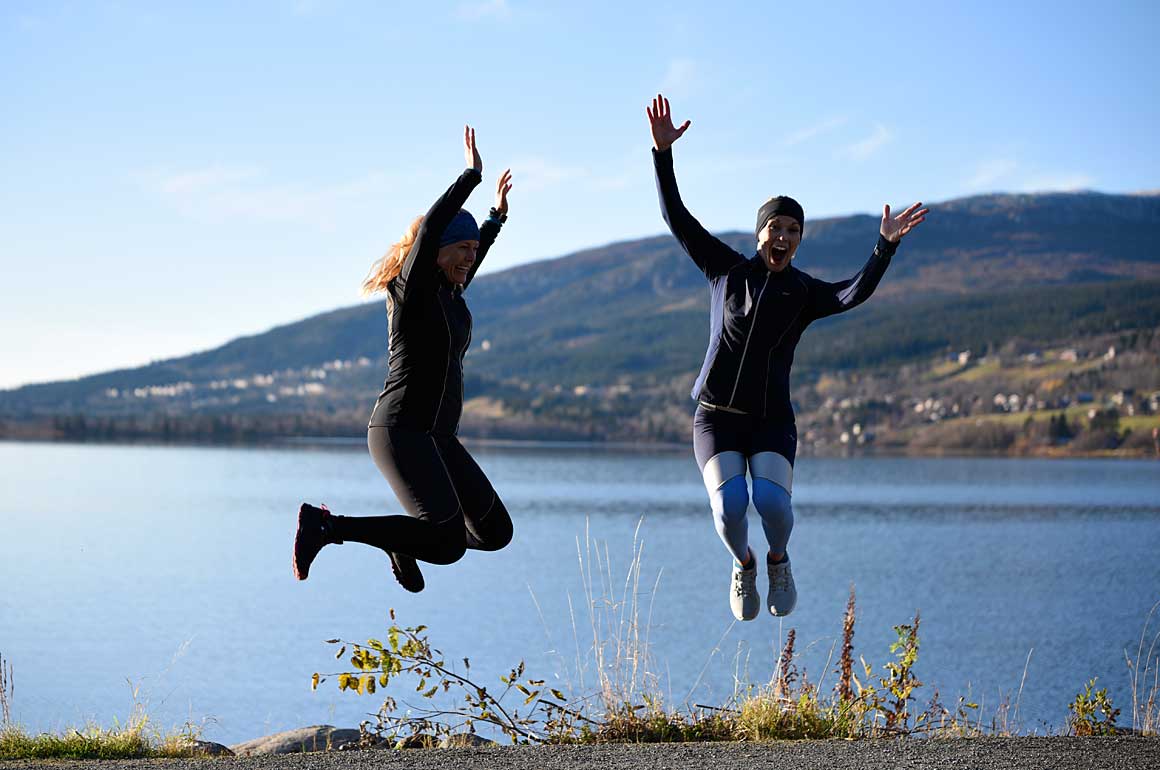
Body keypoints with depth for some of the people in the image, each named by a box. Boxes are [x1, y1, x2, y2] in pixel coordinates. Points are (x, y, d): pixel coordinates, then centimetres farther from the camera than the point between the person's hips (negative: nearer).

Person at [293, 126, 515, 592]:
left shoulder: (450, 293, 15)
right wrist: (471, 176, -23)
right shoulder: (412, 288, -8)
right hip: (401, 429, -9)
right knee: (449, 545, -23)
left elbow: (472, 256, 38)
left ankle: (404, 541, 25)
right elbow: (428, 231, -25)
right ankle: (324, 526, -16)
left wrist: (497, 215, 48)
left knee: (495, 532, 8)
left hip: (436, 436, 9)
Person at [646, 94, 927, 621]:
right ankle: (743, 565, 12)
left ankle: (778, 560, 9)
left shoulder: (806, 294, 2)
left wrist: (886, 245, -32)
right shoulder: (726, 269, 4)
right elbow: (676, 216, -1)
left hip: (771, 420, 0)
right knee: (730, 507, -22)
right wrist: (663, 151, -11)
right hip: (716, 417, 0)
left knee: (772, 503, -25)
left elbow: (855, 293, -18)